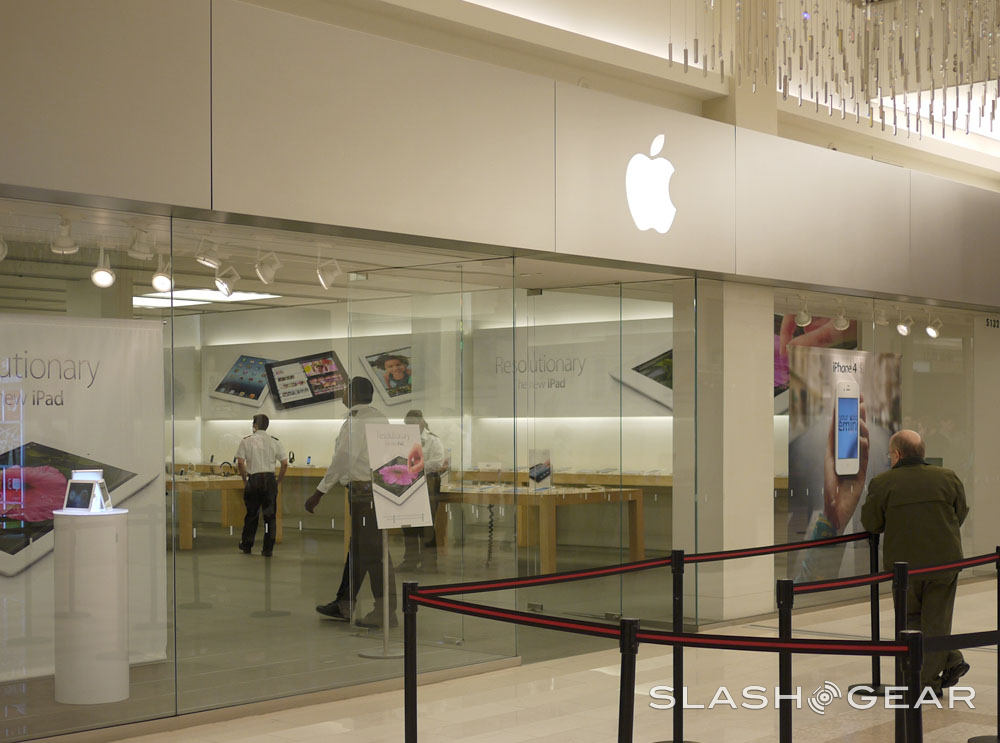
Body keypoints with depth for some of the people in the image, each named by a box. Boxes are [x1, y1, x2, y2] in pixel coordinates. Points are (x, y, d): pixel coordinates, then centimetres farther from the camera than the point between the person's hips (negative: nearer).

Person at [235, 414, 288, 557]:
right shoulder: (275, 442, 4)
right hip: (270, 479, 1)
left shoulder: (246, 441, -1)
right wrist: (279, 481, 10)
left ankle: (246, 546, 20)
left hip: (253, 480, 0)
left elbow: (240, 463, -8)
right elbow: (284, 463, -1)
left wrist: (245, 480, 4)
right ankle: (268, 549, 4)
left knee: (251, 515, 12)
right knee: (270, 515, 5)